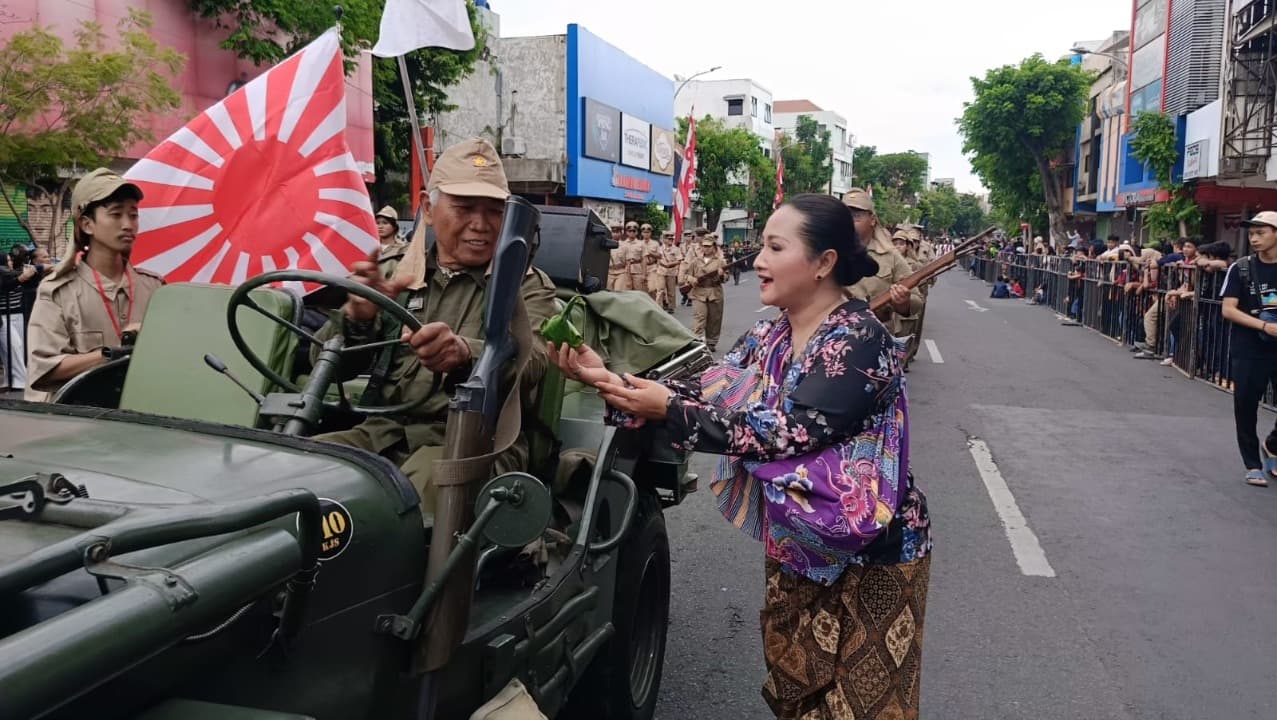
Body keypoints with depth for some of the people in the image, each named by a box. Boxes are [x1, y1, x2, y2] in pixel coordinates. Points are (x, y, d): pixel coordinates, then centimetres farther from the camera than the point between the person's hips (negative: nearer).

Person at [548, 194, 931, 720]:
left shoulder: (860, 341, -22)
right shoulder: (768, 337, 1)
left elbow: (788, 431, -30)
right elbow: (704, 392, -7)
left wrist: (669, 410, -30)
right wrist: (608, 379, -20)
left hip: (872, 554, -7)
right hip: (794, 544, 7)